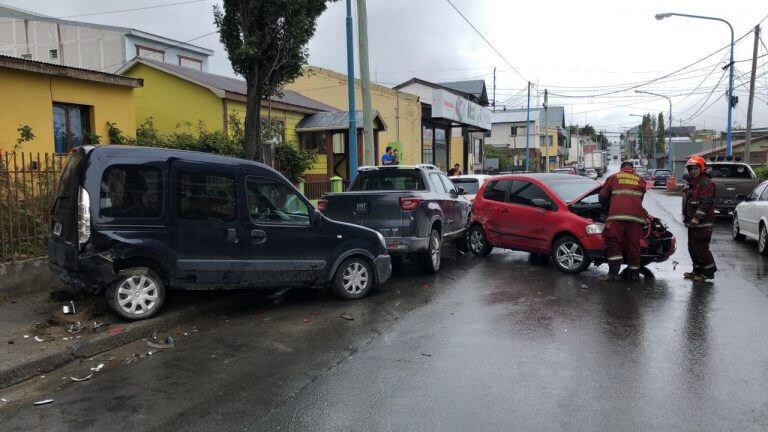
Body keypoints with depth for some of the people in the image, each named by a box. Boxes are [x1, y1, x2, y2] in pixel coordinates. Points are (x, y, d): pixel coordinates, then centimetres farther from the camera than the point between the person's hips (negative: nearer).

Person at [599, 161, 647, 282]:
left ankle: (614, 273, -7)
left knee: (614, 244, 1)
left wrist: (607, 209, 33)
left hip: (617, 215, -2)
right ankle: (634, 273, 18)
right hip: (635, 216, 2)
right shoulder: (641, 180, 22)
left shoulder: (613, 178, 16)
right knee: (634, 244, 9)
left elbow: (603, 196, 17)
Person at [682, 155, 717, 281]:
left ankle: (708, 271, 1)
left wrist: (697, 218, -24)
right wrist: (686, 218, 24)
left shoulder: (706, 183, -12)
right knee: (692, 248, 15)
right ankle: (697, 270, 26)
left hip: (702, 224, -10)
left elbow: (705, 203, -21)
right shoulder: (691, 184, 19)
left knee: (701, 247, -9)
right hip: (692, 223, 10)